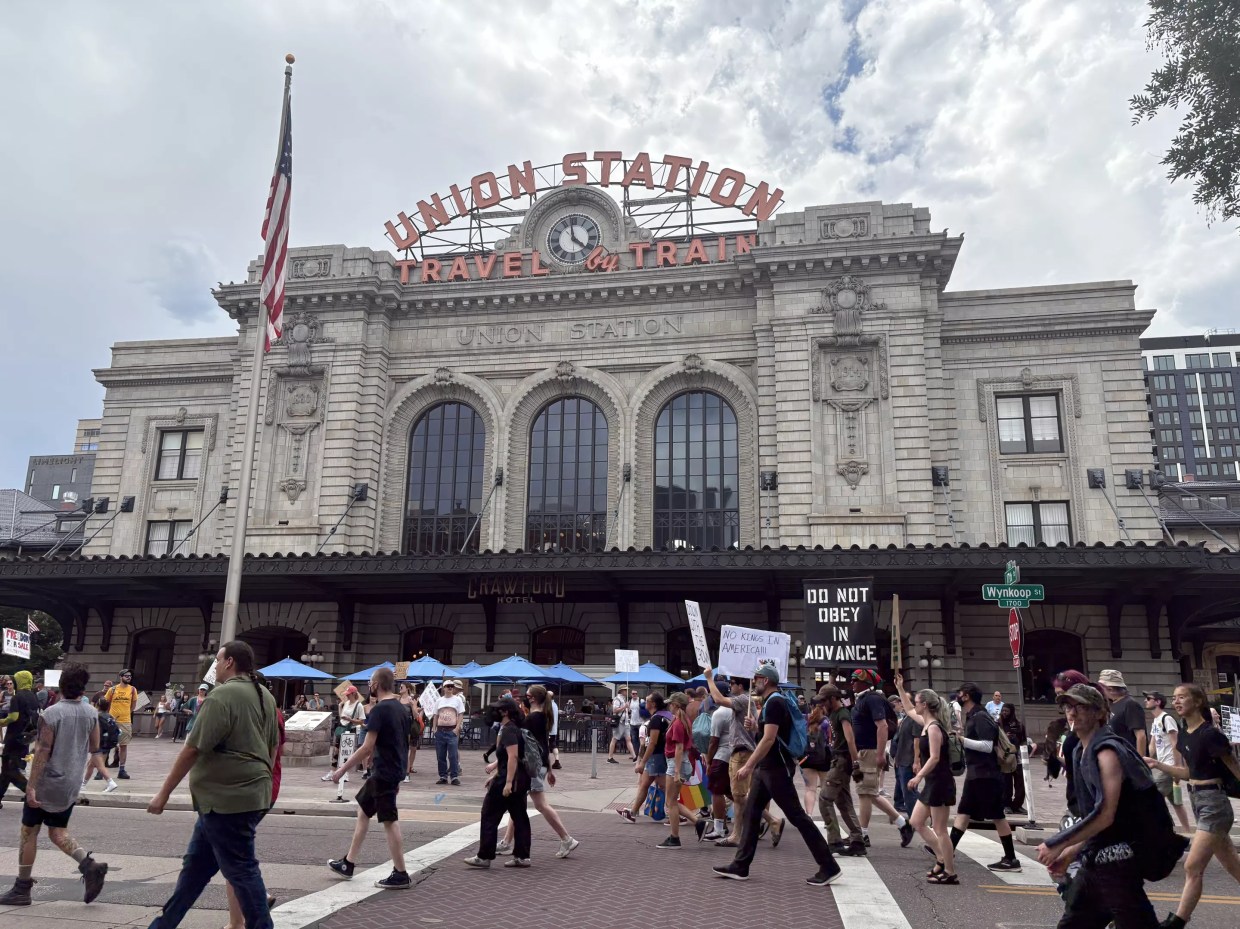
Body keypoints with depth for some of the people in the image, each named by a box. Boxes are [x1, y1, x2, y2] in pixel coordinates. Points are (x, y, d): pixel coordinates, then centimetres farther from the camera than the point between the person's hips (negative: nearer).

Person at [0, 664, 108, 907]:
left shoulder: (52, 713, -15)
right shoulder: (91, 713, 0)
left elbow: (43, 751, -18)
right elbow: (94, 747, 8)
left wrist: (31, 786, -17)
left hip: (46, 783, -5)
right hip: (70, 785, 5)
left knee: (29, 832, 9)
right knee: (58, 833, 13)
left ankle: (22, 889, 16)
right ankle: (89, 865, -7)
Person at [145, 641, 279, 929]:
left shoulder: (223, 696, -16)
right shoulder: (265, 696, 11)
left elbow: (193, 749, -17)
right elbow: (273, 746, 17)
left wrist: (164, 793, -10)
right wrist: (261, 782, 26)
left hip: (226, 798, -9)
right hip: (250, 794, 9)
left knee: (241, 871, 1)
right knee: (195, 864, 19)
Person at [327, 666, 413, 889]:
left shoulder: (379, 709, -17)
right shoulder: (401, 708, 11)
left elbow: (367, 747, -20)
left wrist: (342, 770, -14)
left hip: (384, 772, -10)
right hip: (395, 769, 10)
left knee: (389, 821, -3)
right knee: (363, 809, 20)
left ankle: (400, 875, 2)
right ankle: (348, 863, 30)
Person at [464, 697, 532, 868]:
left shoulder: (509, 730, -16)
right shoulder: (515, 728, 15)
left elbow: (513, 757, -24)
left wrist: (508, 782, -27)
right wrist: (495, 775, 27)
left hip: (509, 778, -10)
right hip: (521, 779, 10)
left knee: (490, 816, 0)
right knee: (519, 816, 11)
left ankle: (484, 857, 5)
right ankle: (522, 856, 13)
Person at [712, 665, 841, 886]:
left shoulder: (774, 703, -17)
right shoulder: (774, 701, 15)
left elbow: (769, 738, -24)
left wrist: (748, 766, -24)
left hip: (776, 768, -10)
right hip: (766, 768, 11)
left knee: (796, 815, -5)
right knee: (751, 813, 9)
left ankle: (828, 867, 1)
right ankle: (740, 866, 13)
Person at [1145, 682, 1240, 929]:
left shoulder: (1210, 734, -18)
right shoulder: (1184, 736, 7)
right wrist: (1158, 765, 4)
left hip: (1214, 803, -9)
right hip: (1198, 802, 9)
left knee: (1192, 868, -6)